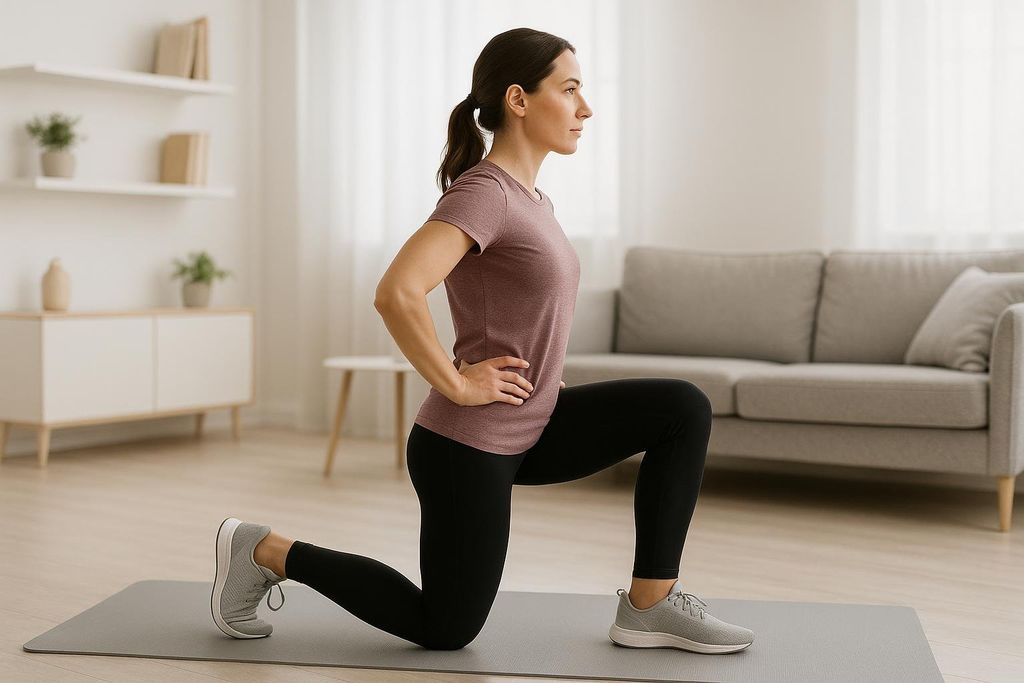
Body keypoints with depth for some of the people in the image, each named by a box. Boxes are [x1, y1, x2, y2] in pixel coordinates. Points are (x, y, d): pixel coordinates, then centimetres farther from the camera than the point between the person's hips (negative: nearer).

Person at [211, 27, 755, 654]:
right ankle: (265, 551, 17)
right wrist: (457, 384, -23)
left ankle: (650, 605, 3)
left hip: (531, 431, 8)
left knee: (684, 408, -1)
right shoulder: (482, 191, -19)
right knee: (446, 630, 6)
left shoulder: (527, 196, 8)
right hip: (468, 445, -8)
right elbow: (397, 294, -34)